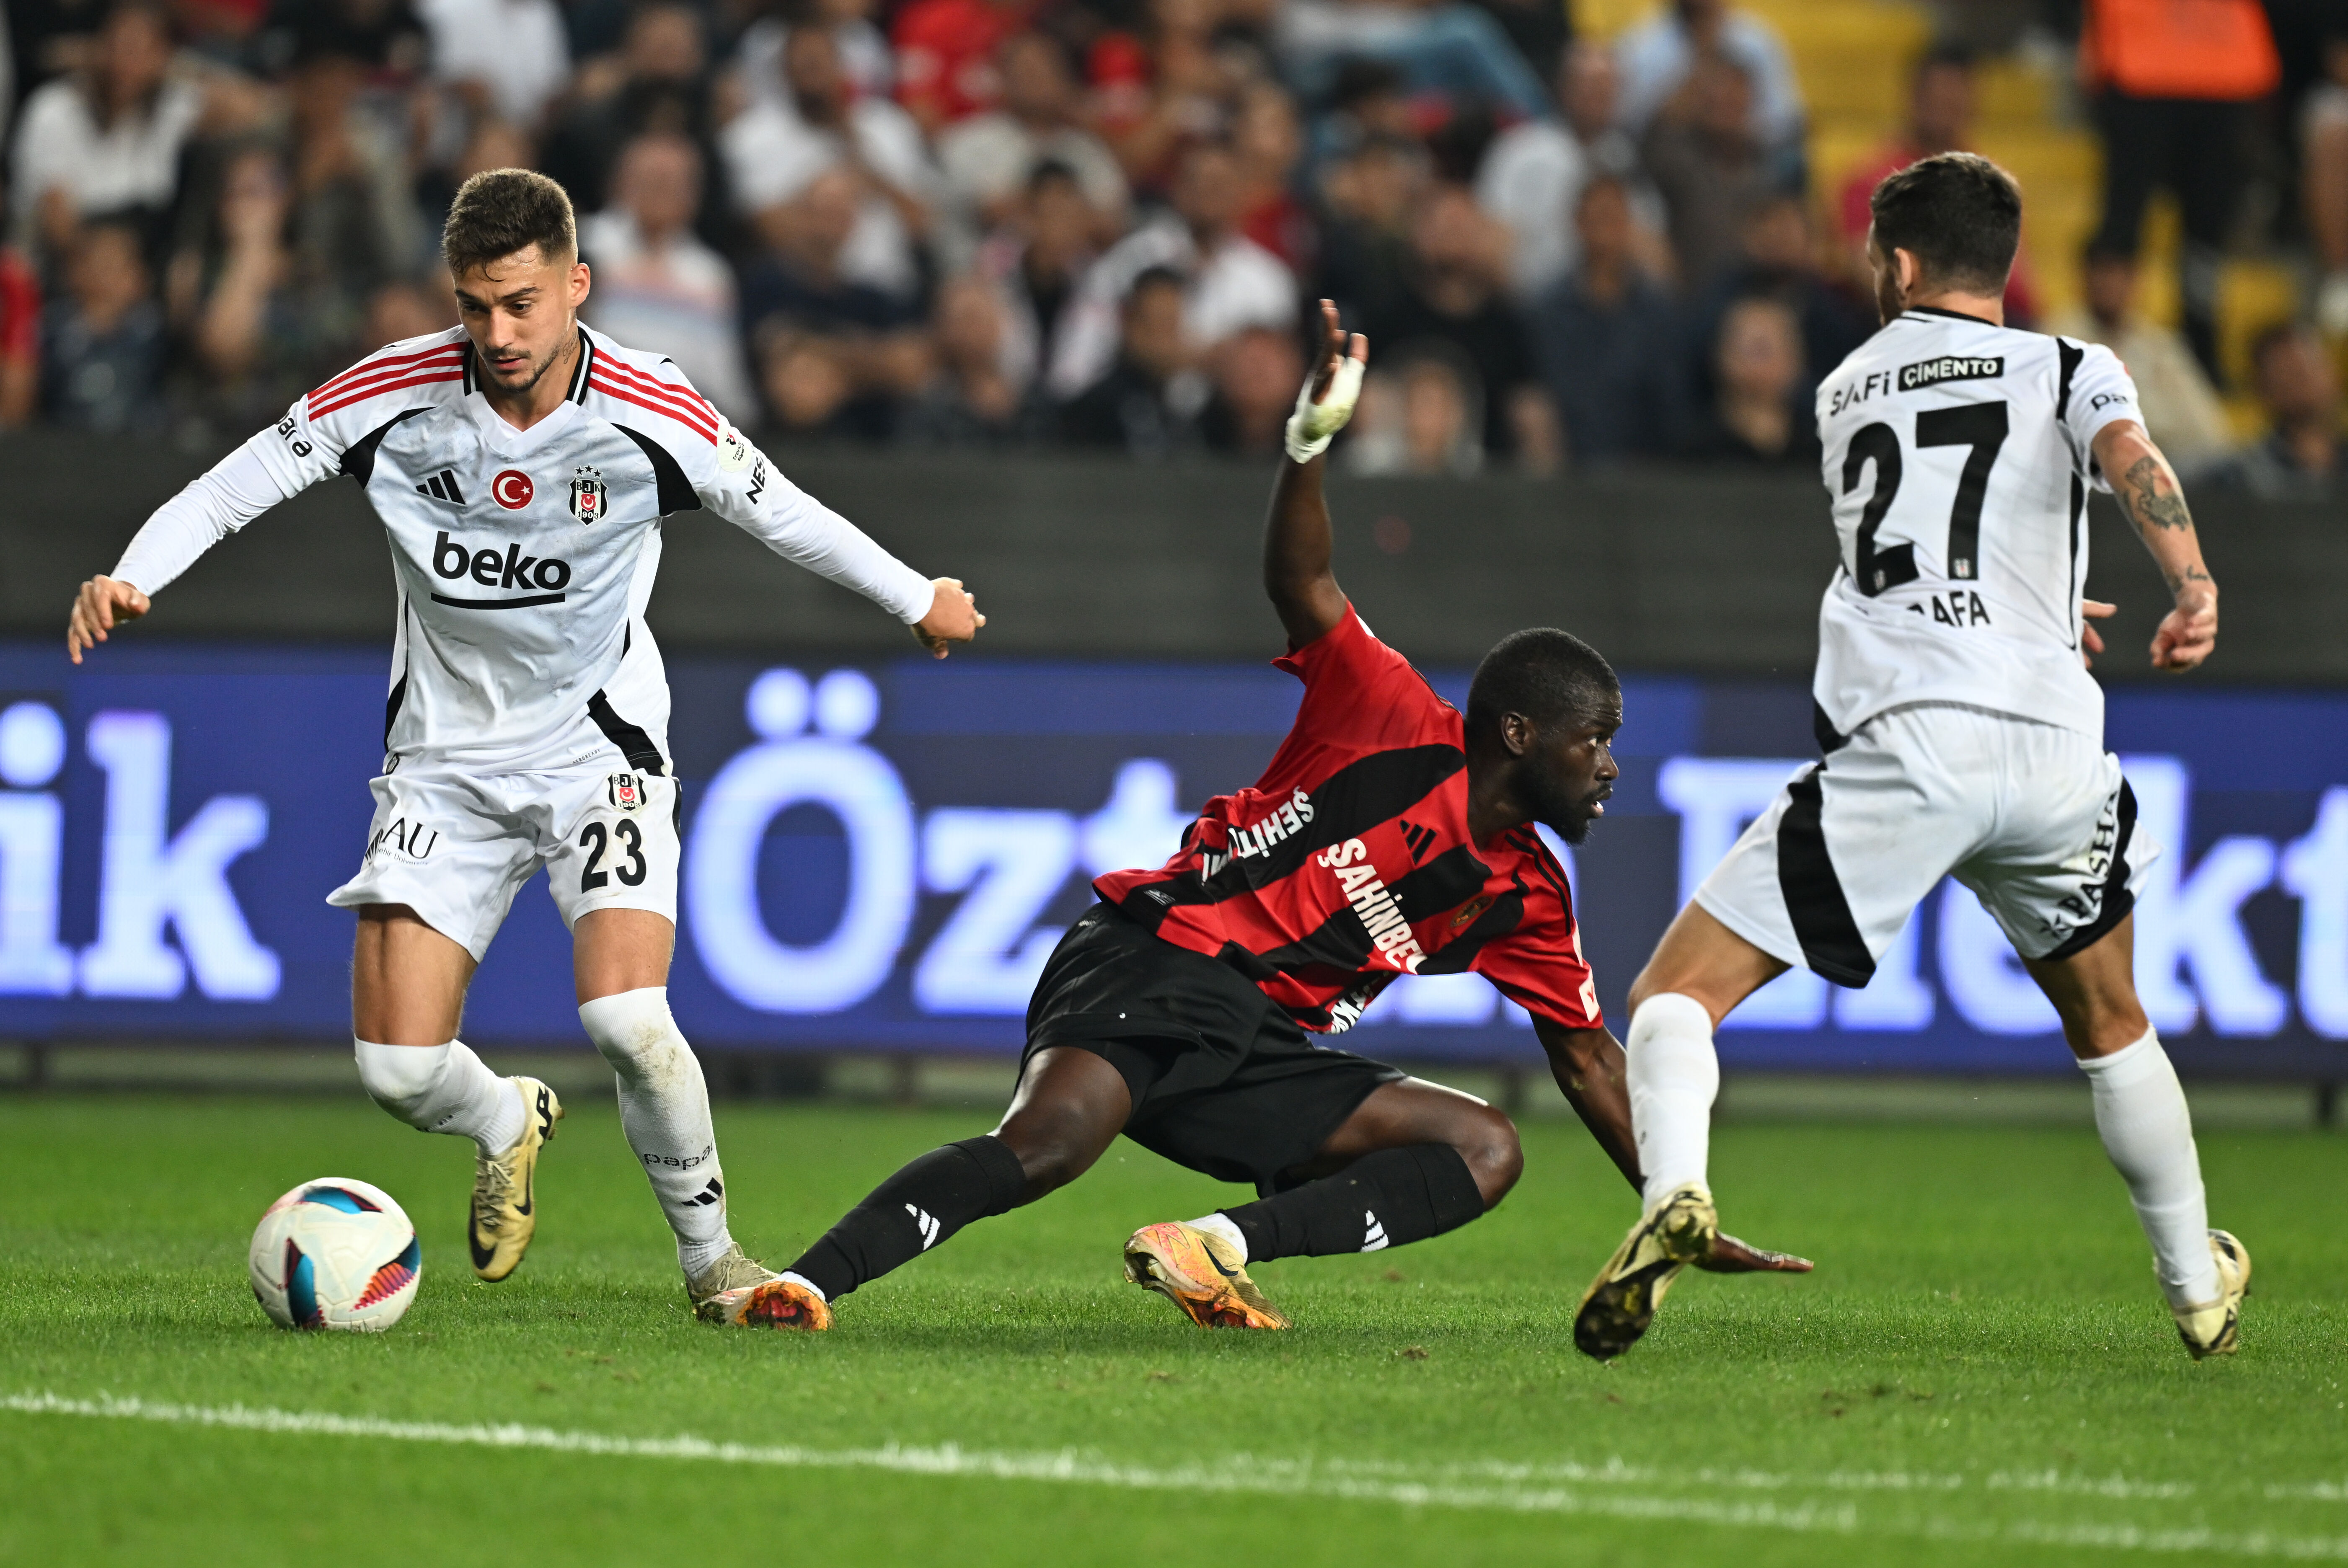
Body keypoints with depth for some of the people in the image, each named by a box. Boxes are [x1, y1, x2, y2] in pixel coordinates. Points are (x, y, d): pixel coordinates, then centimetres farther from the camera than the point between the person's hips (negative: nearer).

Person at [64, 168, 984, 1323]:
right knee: (399, 1067, -9)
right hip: (444, 755, 2)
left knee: (625, 1018, -25)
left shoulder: (652, 416, -15)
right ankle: (509, 1126, 29)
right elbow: (235, 486, -6)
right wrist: (131, 577, -23)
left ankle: (709, 1255, 0)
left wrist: (916, 598, 13)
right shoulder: (396, 395, -14)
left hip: (598, 741, -2)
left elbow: (781, 514, 2)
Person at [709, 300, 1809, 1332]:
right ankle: (809, 1282, -34)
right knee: (1049, 1141, -35)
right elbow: (1299, 586, -11)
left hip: (1258, 1048, 8)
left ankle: (1215, 1246, -22)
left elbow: (1588, 1061, 22)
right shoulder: (1397, 724, -1)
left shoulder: (1528, 899, 16)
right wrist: (1313, 438, -28)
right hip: (1149, 971, -8)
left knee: (1487, 1151, -5)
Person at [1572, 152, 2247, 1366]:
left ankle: (1674, 1195, -31)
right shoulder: (2071, 372, 14)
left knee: (1674, 995, -2)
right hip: (2054, 746, 1)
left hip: (1897, 747, -1)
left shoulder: (1846, 391, 23)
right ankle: (2200, 1291, 32)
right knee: (2110, 1026, 26)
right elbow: (2132, 461, -10)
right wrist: (2194, 591, -25)